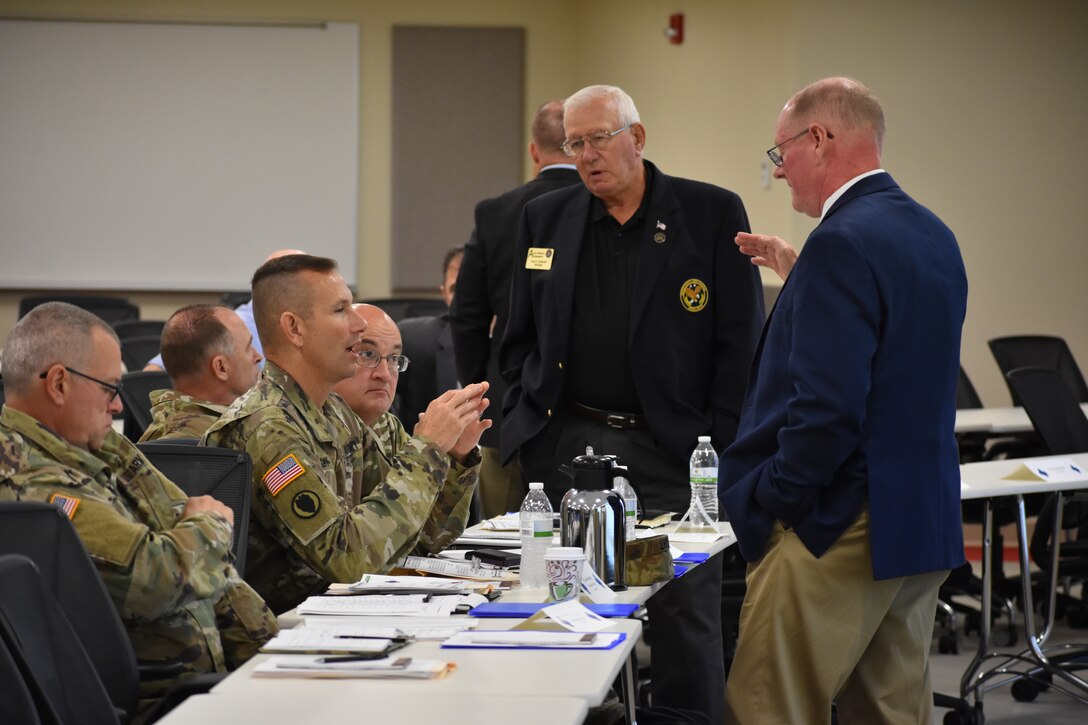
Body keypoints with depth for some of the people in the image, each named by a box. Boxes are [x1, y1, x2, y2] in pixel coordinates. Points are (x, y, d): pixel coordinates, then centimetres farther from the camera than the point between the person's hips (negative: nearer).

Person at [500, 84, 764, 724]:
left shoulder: (713, 214, 0)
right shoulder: (545, 219, 11)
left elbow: (742, 341, -1)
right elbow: (520, 338, 17)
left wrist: (719, 444, -7)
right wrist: (528, 418, 6)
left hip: (671, 450, -3)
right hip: (564, 447, 3)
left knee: (686, 615, -2)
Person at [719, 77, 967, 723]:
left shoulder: (844, 242, -17)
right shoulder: (934, 235, 12)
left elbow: (827, 407, -24)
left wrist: (771, 500, -11)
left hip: (839, 526, -10)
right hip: (927, 524, 10)